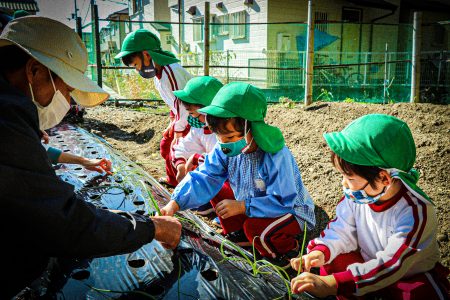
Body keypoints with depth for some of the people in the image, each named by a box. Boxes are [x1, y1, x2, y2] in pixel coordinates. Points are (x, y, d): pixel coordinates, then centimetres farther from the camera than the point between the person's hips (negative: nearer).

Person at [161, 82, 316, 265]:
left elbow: (283, 202, -33)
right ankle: (244, 235, 12)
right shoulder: (225, 150, -15)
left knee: (254, 228, -32)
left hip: (292, 212, -6)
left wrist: (242, 206, -35)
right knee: (219, 193, -2)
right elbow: (204, 178, -18)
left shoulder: (276, 157, -34)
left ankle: (288, 248, 0)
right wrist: (174, 204, -31)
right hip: (257, 206, 7)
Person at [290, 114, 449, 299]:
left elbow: (392, 264, -39)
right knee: (331, 261, -17)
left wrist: (331, 284, -50)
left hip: (412, 277, -4)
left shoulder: (416, 211, -31)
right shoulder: (357, 194, -13)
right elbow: (342, 231, -4)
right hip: (369, 265, 5)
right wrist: (320, 251, -29)